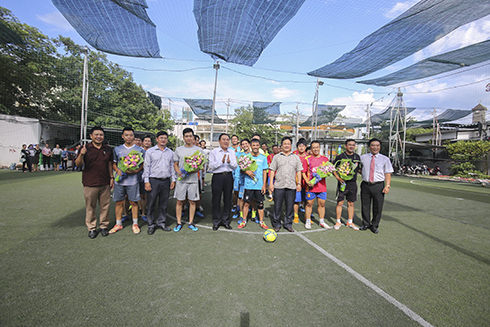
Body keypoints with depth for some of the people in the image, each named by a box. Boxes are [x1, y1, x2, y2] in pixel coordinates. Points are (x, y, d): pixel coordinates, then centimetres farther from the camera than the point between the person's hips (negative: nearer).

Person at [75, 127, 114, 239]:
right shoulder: (86, 148, -1)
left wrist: (112, 177, 10)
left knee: (105, 206, 8)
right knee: (90, 207, 6)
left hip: (105, 183, 3)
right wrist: (81, 155, -24)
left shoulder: (108, 149, 9)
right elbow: (78, 164, -5)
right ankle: (92, 228, 19)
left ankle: (104, 226, 23)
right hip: (90, 184, -2)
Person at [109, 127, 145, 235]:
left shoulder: (139, 150, 3)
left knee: (133, 202, 4)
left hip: (133, 180, -2)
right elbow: (113, 163, 14)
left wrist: (136, 170, -16)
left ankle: (135, 224, 17)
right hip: (119, 180, 2)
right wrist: (117, 170, -6)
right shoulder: (117, 149, 9)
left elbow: (143, 164, 3)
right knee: (119, 202, 9)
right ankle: (118, 224, 24)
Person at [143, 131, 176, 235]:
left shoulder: (170, 152, 11)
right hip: (153, 180, -3)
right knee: (151, 204, 2)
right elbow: (146, 167, -2)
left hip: (166, 181, 3)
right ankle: (151, 225, 15)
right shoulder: (150, 151, 0)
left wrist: (173, 180, 8)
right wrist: (146, 181, -8)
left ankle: (161, 222, 23)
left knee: (163, 204, 9)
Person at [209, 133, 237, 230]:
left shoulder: (232, 152, 11)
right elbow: (211, 166, -9)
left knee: (228, 200, 8)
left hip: (228, 177, 3)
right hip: (217, 177, -3)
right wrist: (221, 161, -20)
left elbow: (235, 166, 4)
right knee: (216, 200, 2)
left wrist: (229, 162, -16)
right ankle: (216, 222, 16)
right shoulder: (214, 152, 1)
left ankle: (225, 221, 22)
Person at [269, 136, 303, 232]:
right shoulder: (276, 157, 9)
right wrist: (271, 183, -3)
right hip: (279, 186, -1)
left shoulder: (296, 157, 13)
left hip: (291, 186, 1)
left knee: (290, 206, 6)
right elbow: (272, 170, 5)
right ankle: (276, 224, 17)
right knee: (277, 206, 3)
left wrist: (299, 183, 3)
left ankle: (288, 224, 20)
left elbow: (298, 171, 12)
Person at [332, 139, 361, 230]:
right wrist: (337, 177, -12)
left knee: (351, 203, 10)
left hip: (353, 183, 4)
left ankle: (350, 222, 22)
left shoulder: (357, 157, 9)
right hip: (342, 182, -3)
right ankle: (338, 222, 13)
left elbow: (359, 169, 19)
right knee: (340, 203, 1)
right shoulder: (340, 157, -4)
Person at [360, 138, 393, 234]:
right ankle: (366, 224, 27)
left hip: (378, 186, -1)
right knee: (365, 206, 10)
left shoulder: (385, 159, 4)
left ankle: (374, 226, 23)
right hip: (365, 185, 1)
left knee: (378, 207, 5)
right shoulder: (363, 157, 6)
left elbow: (388, 173, 0)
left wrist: (387, 186, -9)